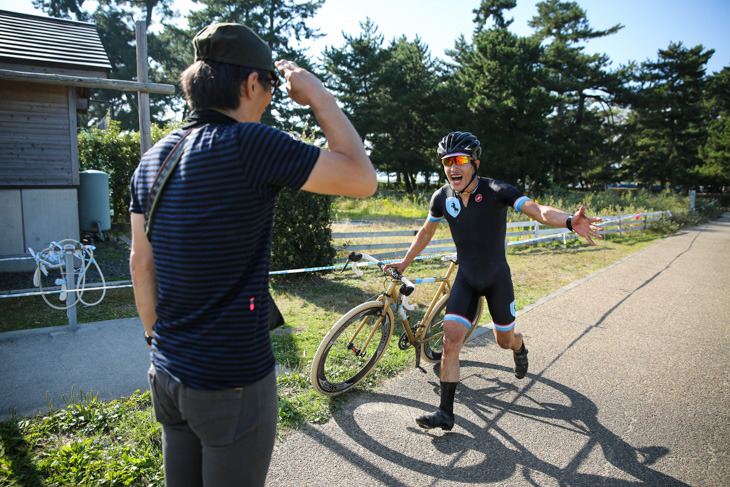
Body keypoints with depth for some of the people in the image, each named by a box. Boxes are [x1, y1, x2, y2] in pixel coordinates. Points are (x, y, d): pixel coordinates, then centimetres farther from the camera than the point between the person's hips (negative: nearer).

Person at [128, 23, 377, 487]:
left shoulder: (154, 158, 3)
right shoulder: (250, 144, -20)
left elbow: (141, 265, 9)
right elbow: (362, 178, -16)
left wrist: (159, 340, 19)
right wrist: (319, 97, -5)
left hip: (168, 375, 7)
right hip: (233, 382, -7)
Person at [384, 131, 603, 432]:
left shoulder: (496, 191, -20)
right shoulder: (442, 197, -9)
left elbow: (538, 210, -34)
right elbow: (426, 232, 8)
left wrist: (570, 221, -54)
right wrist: (405, 262, 14)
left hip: (497, 277, -2)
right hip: (466, 277, 2)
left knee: (504, 339, 13)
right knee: (451, 339, -9)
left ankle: (519, 347, 54)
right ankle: (445, 413, 2)